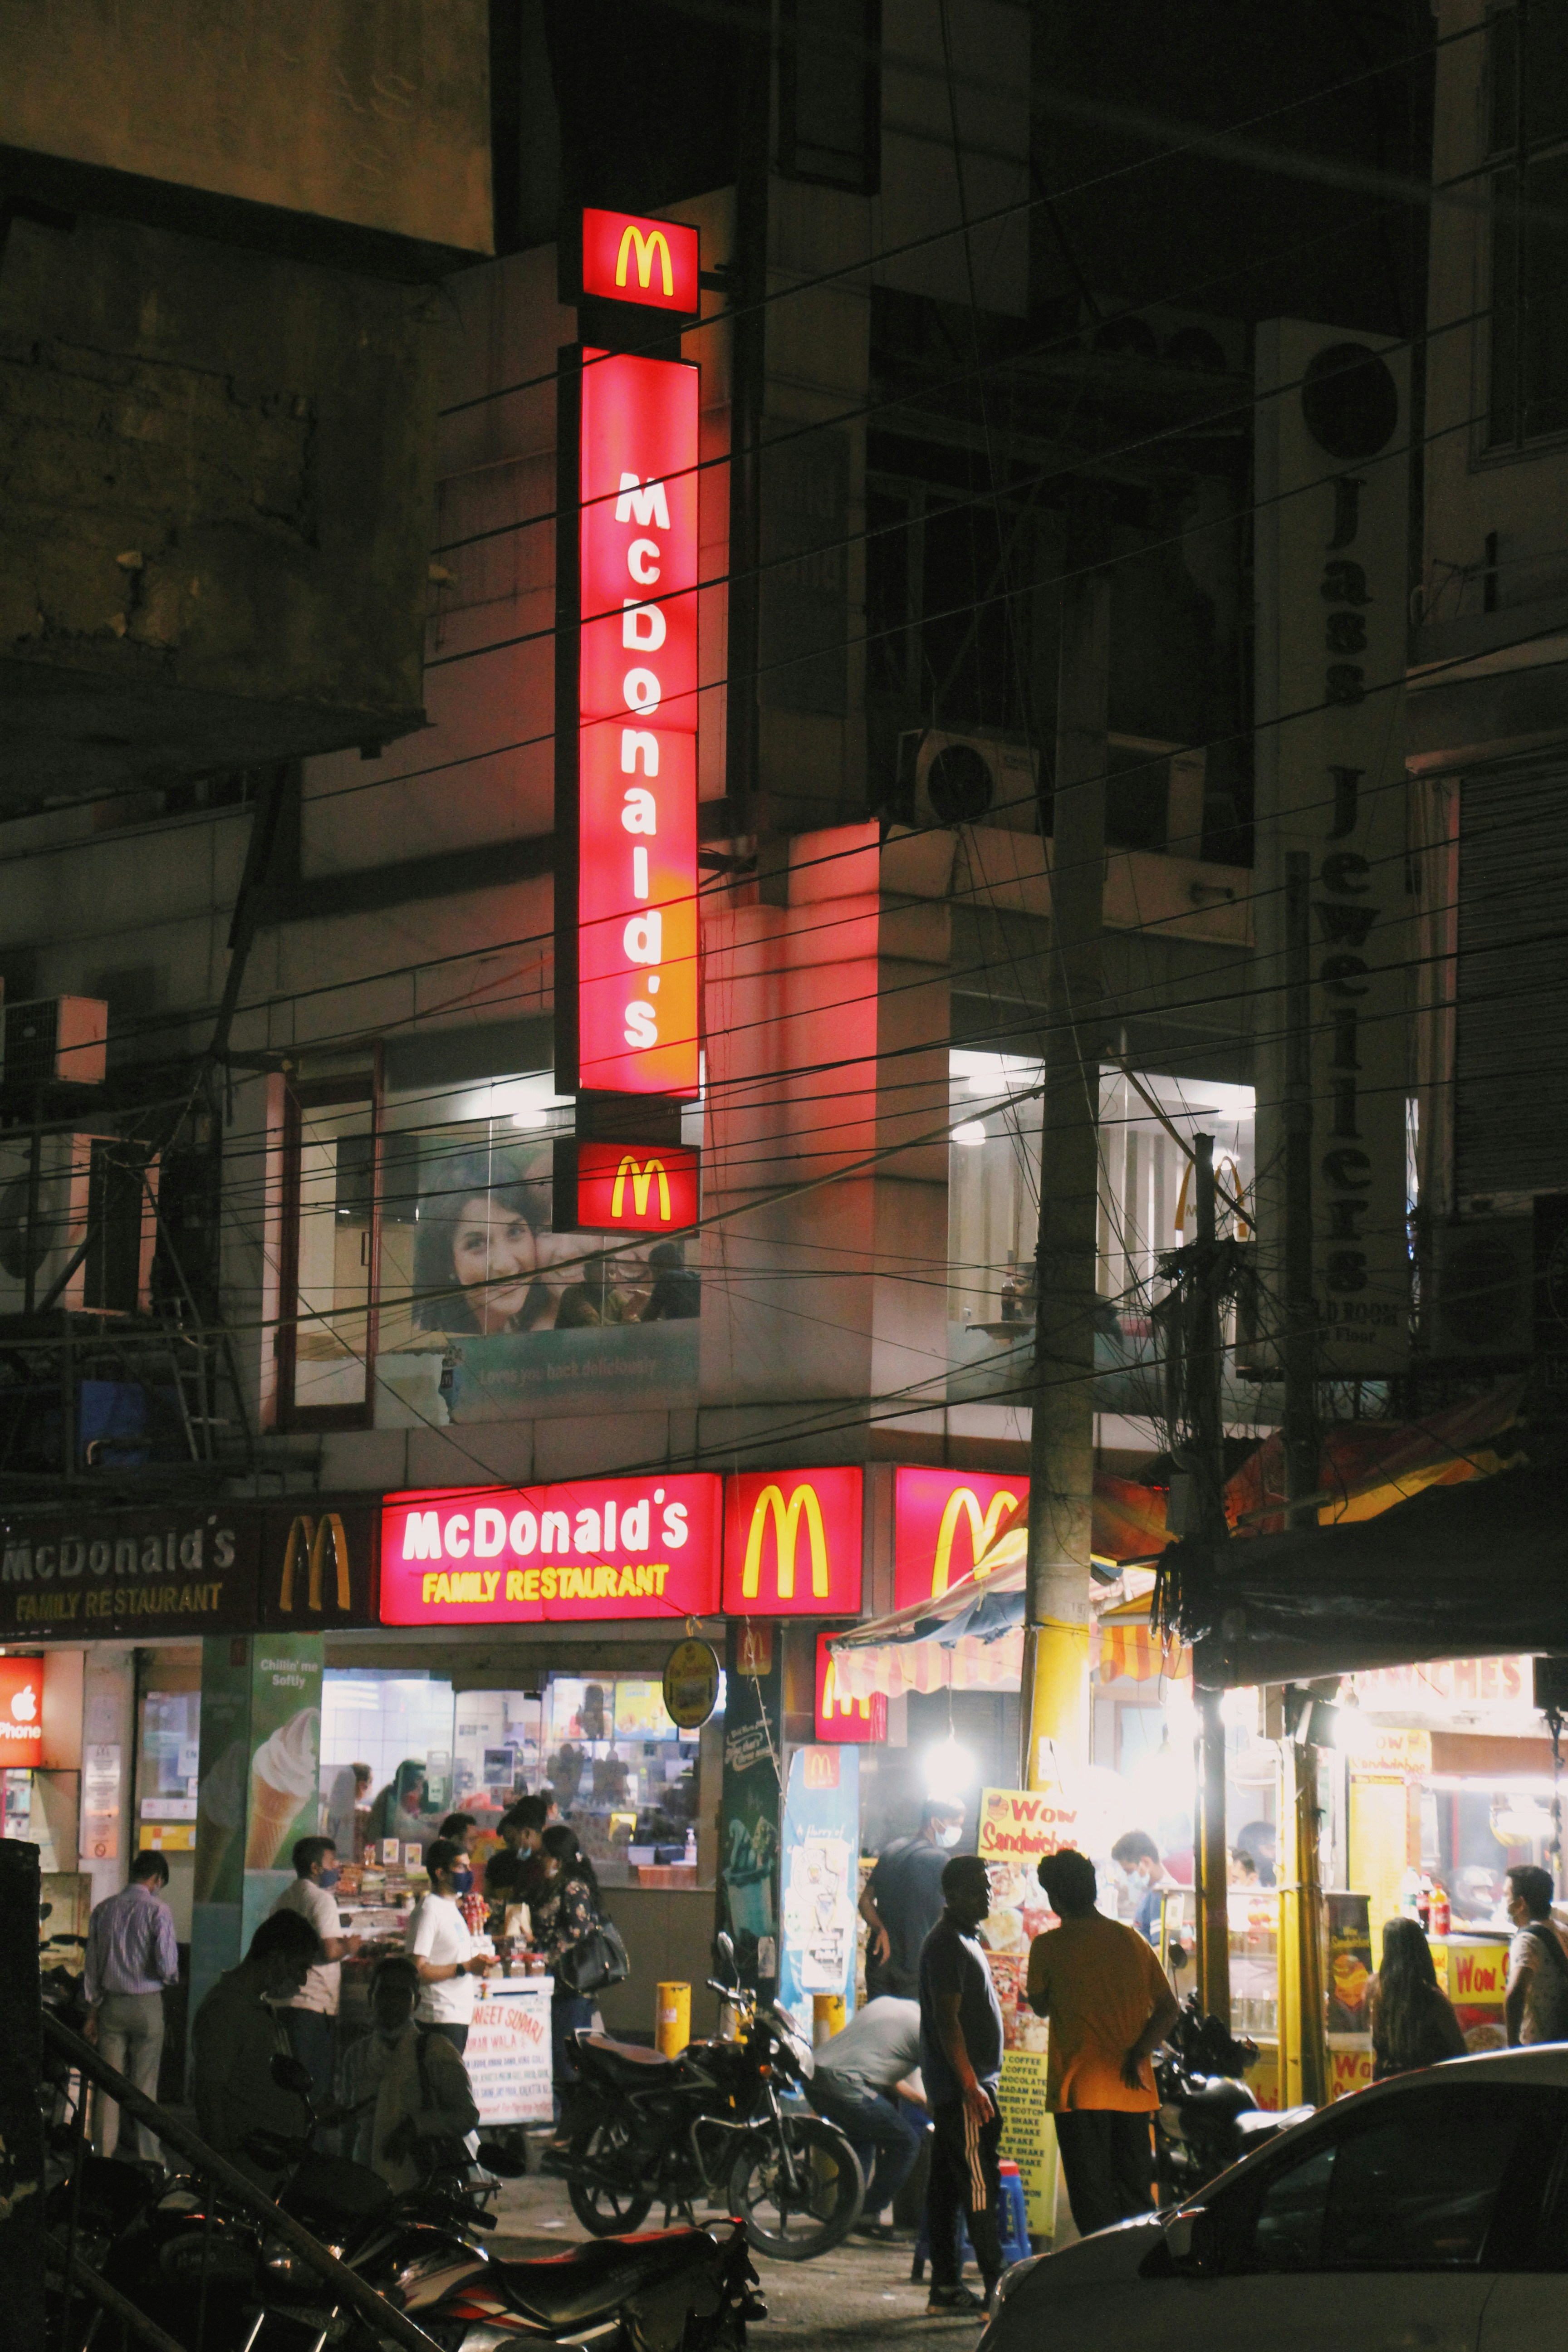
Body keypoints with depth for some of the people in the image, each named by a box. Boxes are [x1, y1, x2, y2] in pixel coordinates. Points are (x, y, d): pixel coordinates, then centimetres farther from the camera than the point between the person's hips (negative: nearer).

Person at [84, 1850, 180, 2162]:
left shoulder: (103, 1910, 4)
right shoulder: (157, 1910, -11)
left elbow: (91, 1965, 8)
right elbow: (166, 1965, -16)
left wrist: (93, 2012, 15)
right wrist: (172, 1977, 8)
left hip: (111, 2004, 4)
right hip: (146, 2004, -3)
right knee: (145, 2084, 3)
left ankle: (103, 2153, 7)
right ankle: (148, 2157, 6)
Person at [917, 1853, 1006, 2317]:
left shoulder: (963, 1941, 20)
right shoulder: (946, 1944, -13)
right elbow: (947, 2020, -19)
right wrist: (971, 2086, -22)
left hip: (966, 2084, 10)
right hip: (963, 2086, -10)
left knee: (947, 2187, 9)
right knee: (979, 2184, -11)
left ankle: (946, 2288, 10)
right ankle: (996, 2287, -13)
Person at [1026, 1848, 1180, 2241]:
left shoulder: (1049, 1946, -6)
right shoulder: (1132, 1940, 7)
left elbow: (1040, 2006, 9)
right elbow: (1170, 2008, 5)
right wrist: (1139, 2054, -1)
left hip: (1079, 2090, -4)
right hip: (1132, 2091, 5)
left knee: (1093, 2202, -2)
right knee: (1135, 2199, 13)